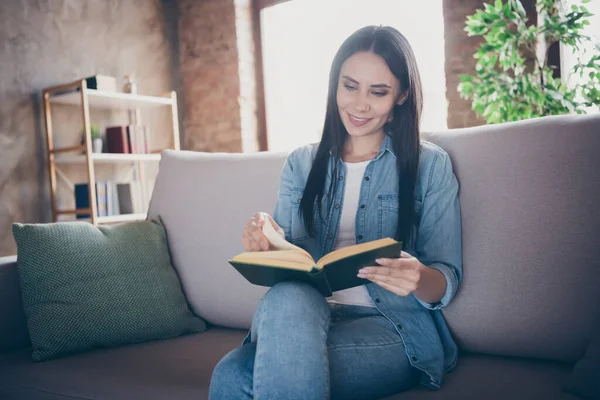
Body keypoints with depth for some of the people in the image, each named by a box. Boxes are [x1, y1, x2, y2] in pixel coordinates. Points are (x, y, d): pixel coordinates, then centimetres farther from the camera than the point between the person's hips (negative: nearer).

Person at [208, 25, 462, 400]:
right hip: (303, 312, 4)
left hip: (393, 327, -3)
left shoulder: (431, 164, 3)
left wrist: (418, 278, -25)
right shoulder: (301, 164, 12)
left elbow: (447, 283, -1)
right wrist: (266, 246, -14)